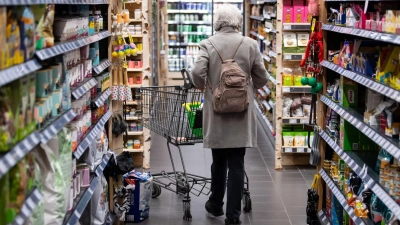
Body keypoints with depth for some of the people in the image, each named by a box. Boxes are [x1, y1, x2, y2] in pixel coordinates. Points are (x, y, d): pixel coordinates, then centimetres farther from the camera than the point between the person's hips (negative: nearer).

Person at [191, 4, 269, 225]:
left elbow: (197, 72, -15)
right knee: (237, 164, 3)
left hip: (216, 112, 1)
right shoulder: (250, 44, -1)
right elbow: (262, 78, 1)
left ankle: (216, 204, 30)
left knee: (219, 161, 16)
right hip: (241, 113, 0)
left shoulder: (208, 44, -4)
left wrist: (203, 87, 6)